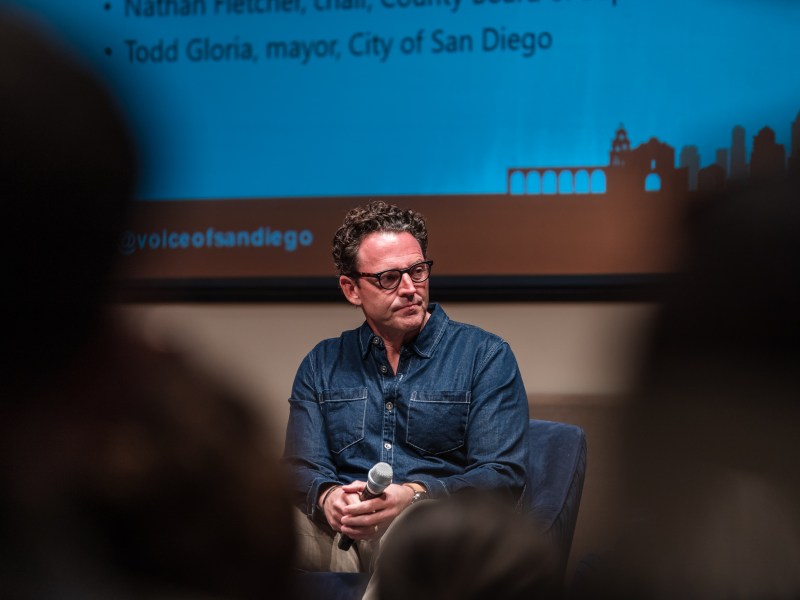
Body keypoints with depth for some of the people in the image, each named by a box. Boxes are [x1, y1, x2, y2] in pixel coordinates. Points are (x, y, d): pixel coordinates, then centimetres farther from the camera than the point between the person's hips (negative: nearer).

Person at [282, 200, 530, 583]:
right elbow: (303, 466, 10)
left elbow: (504, 476, -1)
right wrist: (327, 497, -17)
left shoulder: (486, 357, 9)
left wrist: (414, 495, -20)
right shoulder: (321, 365, 20)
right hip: (337, 530, 2)